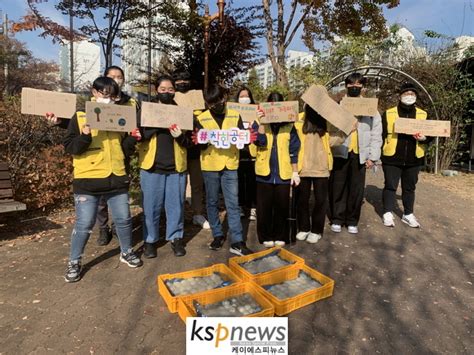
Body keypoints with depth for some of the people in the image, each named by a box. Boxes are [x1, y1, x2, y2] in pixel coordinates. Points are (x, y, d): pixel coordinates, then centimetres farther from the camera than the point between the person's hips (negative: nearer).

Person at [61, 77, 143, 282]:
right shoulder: (80, 116, 0)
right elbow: (69, 147, -6)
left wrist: (133, 138, 0)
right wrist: (85, 137, -24)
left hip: (117, 178, 4)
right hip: (88, 180, -3)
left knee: (124, 219, 11)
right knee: (84, 223, 2)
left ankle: (126, 252, 32)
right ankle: (74, 262, 22)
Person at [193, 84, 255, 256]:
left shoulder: (235, 115, 3)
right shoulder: (201, 118, 1)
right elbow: (200, 144, -1)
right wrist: (197, 141, -24)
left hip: (230, 165, 0)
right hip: (210, 166, 1)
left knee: (233, 204, 0)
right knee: (212, 202, 10)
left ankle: (237, 242, 6)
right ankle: (217, 235, 26)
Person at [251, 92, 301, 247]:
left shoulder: (289, 125, 3)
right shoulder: (259, 123, 4)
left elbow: (294, 150, 3)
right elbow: (259, 143, -13)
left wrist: (295, 171, 1)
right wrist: (261, 123, -18)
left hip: (283, 173, 0)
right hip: (264, 172, 0)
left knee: (282, 207, 8)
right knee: (264, 207, 6)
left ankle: (280, 236, 22)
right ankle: (266, 236, 21)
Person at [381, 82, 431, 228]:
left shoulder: (423, 115, 8)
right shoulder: (388, 113, 0)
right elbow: (381, 134, -1)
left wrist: (424, 138, -12)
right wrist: (380, 150, -10)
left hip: (413, 159, 3)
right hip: (392, 158, -3)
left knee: (409, 187, 14)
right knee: (390, 186, 3)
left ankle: (408, 214, 26)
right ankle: (388, 213, 15)